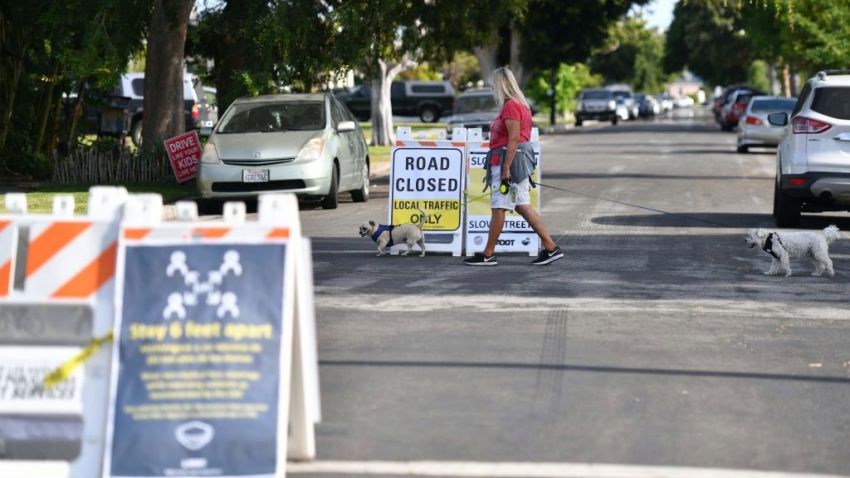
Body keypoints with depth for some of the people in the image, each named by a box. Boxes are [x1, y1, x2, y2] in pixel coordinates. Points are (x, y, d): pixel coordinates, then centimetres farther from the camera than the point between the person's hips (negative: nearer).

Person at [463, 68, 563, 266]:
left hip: (510, 160, -10)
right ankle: (551, 248, 3)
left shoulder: (511, 106, -13)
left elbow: (514, 139, -20)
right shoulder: (520, 105, 18)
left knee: (498, 208, -4)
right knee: (523, 207, 7)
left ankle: (488, 255, 2)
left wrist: (506, 168, -23)